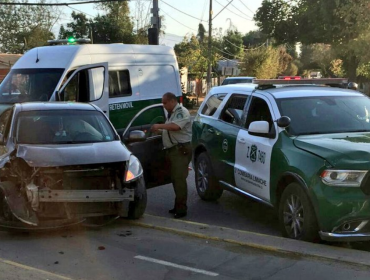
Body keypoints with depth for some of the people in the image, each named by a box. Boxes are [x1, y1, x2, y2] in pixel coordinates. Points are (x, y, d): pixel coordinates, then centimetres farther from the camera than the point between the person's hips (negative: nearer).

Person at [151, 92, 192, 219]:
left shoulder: (182, 112, -10)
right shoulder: (171, 113, 21)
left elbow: (176, 126, -26)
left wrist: (159, 126, -19)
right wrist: (159, 130, 12)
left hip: (181, 150, -10)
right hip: (172, 150, 10)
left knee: (179, 179, -12)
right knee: (175, 179, 11)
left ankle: (181, 209, -11)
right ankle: (178, 206, 18)